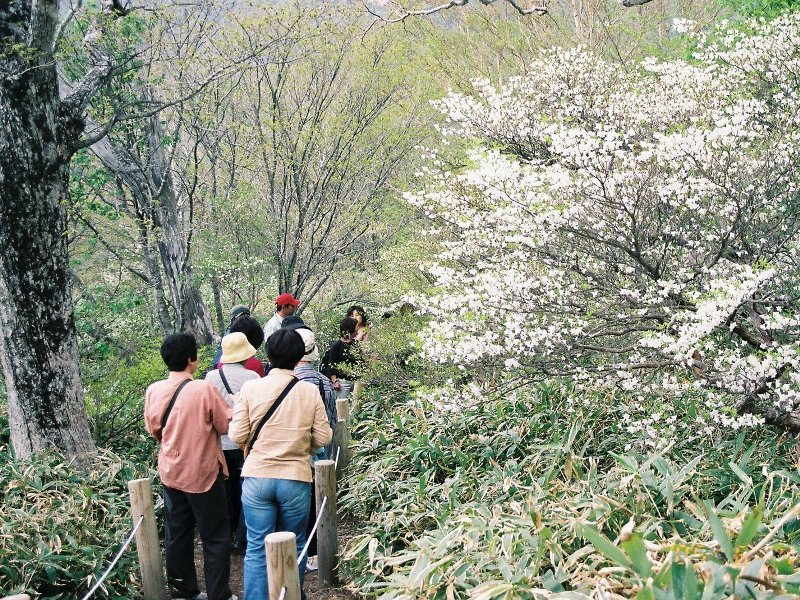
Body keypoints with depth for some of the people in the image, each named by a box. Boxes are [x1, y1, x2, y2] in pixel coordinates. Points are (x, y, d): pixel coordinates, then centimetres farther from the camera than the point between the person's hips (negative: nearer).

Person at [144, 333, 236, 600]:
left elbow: (153, 429, 10)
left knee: (177, 534, 15)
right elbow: (227, 425, -11)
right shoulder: (204, 389, -20)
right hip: (202, 473, -5)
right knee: (215, 537, 6)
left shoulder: (153, 391, -4)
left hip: (170, 471, 5)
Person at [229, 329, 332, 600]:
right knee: (294, 545, 15)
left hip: (257, 477, 0)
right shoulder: (310, 391, -5)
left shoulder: (250, 388, -6)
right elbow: (323, 438, -2)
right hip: (296, 479, 0)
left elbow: (238, 435, -5)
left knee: (257, 548, 6)